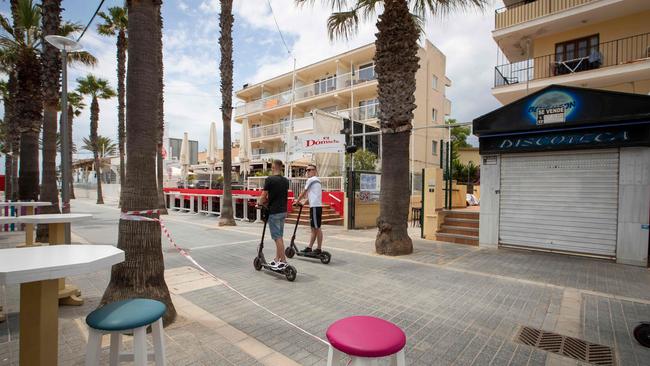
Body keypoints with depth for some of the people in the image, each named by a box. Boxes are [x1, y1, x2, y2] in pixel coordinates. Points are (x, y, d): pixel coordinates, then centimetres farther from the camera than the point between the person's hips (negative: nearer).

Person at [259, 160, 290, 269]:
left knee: (277, 237, -3)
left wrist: (260, 203, 11)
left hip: (273, 212, -7)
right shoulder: (286, 181, 8)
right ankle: (277, 259, 21)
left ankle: (283, 261, -1)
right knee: (279, 236, 13)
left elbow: (263, 197, -11)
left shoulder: (270, 180, -13)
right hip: (283, 211, 7)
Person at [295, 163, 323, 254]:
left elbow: (303, 193, 0)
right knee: (314, 228, 11)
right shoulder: (316, 180, 21)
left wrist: (297, 201, 12)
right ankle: (309, 247, 18)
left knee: (317, 228, -6)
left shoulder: (311, 180, -7)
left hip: (315, 206, -10)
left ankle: (319, 249, -1)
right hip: (315, 206, 10)